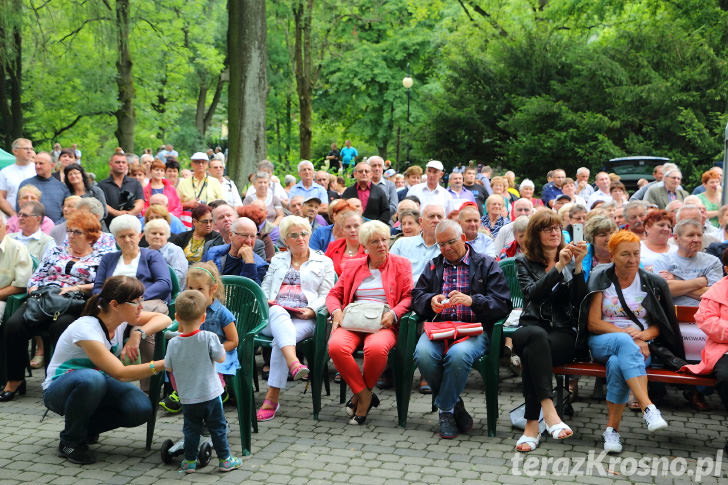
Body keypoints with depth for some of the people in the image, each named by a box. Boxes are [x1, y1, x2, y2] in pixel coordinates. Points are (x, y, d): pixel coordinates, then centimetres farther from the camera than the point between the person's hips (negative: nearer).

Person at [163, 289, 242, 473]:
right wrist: (218, 345, 9)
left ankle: (189, 461, 23)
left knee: (191, 429, 16)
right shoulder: (209, 338, -16)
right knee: (218, 427, 11)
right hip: (210, 394, -2)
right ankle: (224, 459, 20)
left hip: (187, 398, 2)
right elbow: (221, 358, -7)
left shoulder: (173, 343, -8)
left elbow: (169, 368, 3)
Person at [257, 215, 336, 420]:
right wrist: (265, 300, 1)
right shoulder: (277, 260, 29)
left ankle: (272, 399, -36)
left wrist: (311, 310, -10)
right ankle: (294, 363, -60)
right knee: (278, 312, -38)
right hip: (274, 315, 2)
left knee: (280, 340, -34)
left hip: (303, 318, -2)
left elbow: (326, 295, 9)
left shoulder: (324, 262, 19)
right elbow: (264, 287, 25)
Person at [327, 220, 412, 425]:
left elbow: (409, 296, 6)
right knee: (336, 346, -32)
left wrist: (393, 314, -12)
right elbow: (334, 294, 19)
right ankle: (365, 396, -16)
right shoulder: (353, 266, 21)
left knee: (376, 348, -38)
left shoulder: (401, 265, 14)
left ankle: (360, 395, -10)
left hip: (383, 323, -2)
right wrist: (336, 312, -2)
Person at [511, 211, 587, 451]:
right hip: (531, 327, 0)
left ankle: (532, 424, -36)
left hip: (564, 333, 0)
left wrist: (578, 266, -12)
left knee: (531, 353, -34)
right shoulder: (524, 262, 12)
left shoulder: (571, 262, 15)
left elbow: (579, 300, 0)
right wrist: (559, 267, -17)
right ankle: (548, 409, -47)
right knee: (537, 336, -39)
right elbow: (533, 293, -8)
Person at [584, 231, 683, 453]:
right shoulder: (601, 279, 4)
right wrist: (627, 334, -14)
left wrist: (643, 335, -13)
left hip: (639, 346, 1)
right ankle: (648, 408, -50)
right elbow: (593, 324, -2)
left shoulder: (652, 284, 9)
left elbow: (660, 325, 10)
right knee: (624, 342, -38)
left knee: (618, 363, -36)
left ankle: (612, 429, -28)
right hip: (602, 343, -1)